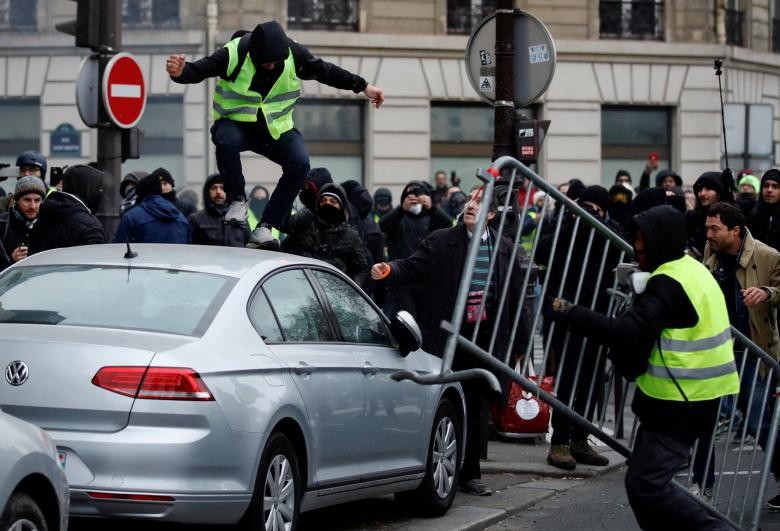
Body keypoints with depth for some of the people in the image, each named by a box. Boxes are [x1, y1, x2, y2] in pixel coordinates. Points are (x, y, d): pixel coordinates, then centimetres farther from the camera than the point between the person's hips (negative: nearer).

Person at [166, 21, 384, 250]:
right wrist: (180, 72, -46)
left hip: (276, 127, 3)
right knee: (227, 142, -39)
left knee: (300, 163, -23)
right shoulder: (232, 54, -21)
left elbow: (325, 71, 3)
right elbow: (198, 70, -21)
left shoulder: (294, 53, -11)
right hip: (235, 123, -3)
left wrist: (363, 86, 6)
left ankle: (265, 226, -16)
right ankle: (237, 200, -13)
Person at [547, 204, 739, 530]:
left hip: (678, 403, -10)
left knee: (646, 484, -15)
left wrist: (570, 314, -20)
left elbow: (626, 333, -25)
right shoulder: (690, 270, 14)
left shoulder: (668, 283, -18)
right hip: (691, 399, 10)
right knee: (643, 480, 14)